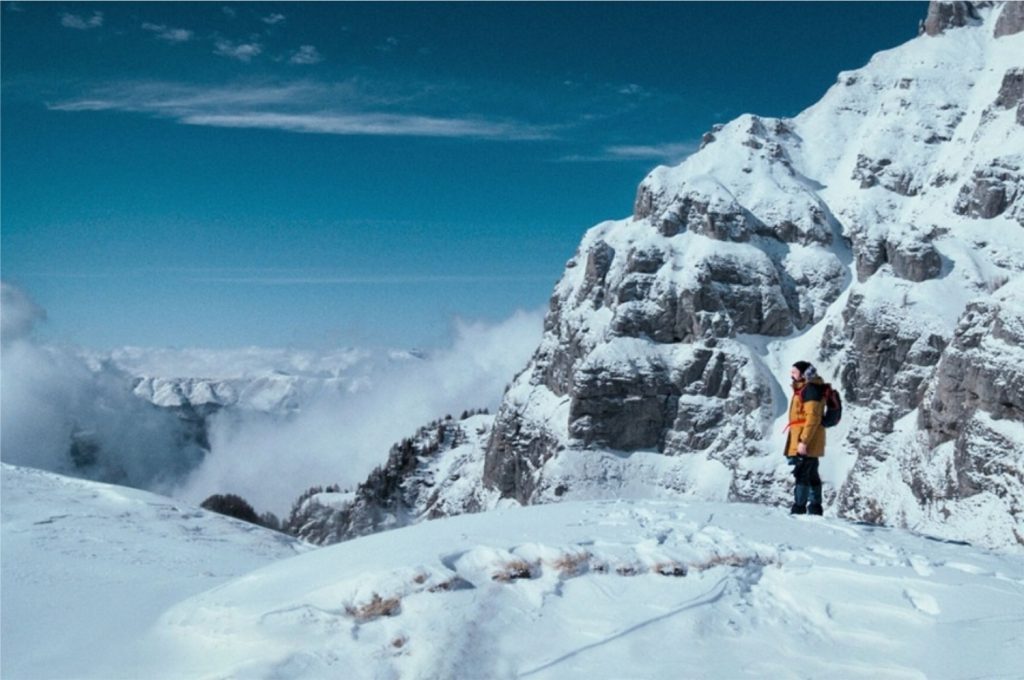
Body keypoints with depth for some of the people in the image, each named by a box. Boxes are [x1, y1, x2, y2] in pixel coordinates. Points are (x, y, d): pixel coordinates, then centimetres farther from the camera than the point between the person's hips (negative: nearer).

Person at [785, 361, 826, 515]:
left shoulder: (811, 389, -15)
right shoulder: (803, 389, 17)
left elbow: (813, 417, -22)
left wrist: (803, 441, -24)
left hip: (806, 440, -11)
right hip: (809, 442, 11)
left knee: (801, 474, -11)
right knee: (811, 475, 13)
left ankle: (799, 509, -11)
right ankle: (815, 508, 19)